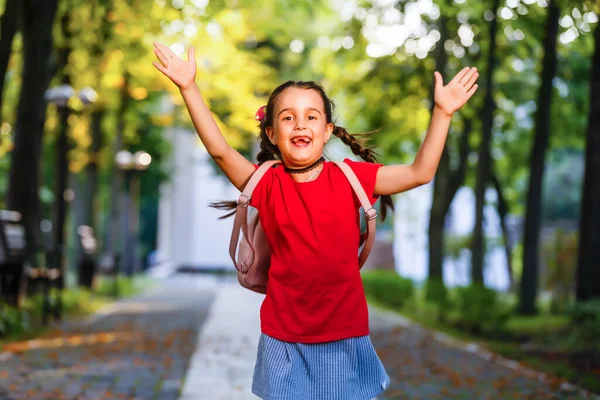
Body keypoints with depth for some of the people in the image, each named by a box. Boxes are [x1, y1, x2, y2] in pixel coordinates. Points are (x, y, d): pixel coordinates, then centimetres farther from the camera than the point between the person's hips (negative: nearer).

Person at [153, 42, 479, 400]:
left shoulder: (349, 178, -2)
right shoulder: (266, 183, -3)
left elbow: (420, 173, -5)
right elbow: (220, 150, -16)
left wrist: (442, 113, -12)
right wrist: (189, 89, -23)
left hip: (345, 333, 1)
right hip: (284, 336, 0)